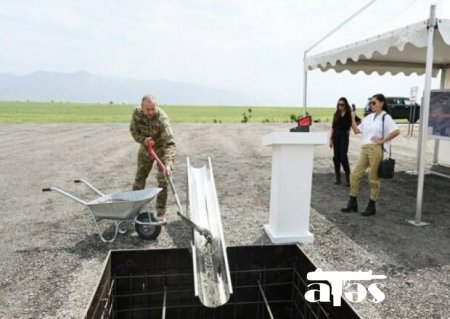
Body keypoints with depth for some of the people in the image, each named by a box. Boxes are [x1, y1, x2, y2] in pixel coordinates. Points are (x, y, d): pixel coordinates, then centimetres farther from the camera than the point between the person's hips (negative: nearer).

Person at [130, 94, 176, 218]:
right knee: (139, 178, 14)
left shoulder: (162, 119, -35)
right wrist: (143, 139, -27)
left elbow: (170, 143, -42)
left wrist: (168, 164, -54)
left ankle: (160, 214, 7)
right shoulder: (137, 113, -19)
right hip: (145, 149, 4)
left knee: (163, 181, -7)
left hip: (161, 149, -4)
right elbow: (133, 130, -5)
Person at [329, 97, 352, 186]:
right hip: (336, 136, 4)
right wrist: (331, 139, 5)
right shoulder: (336, 114, 9)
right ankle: (338, 177, 13)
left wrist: (349, 129, -14)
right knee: (336, 157, 5)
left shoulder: (349, 114, -3)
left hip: (344, 137, -4)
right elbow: (333, 127, 8)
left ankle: (347, 177, 2)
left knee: (343, 157, -9)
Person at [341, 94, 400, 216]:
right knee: (355, 175, 3)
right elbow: (356, 130, 15)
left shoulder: (385, 117, -4)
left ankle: (371, 206, 12)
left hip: (376, 149, -7)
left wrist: (382, 141, -13)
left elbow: (396, 131, -16)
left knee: (373, 178, 1)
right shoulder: (368, 117, 16)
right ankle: (352, 203, 13)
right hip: (364, 149, 7)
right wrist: (352, 118, 5)